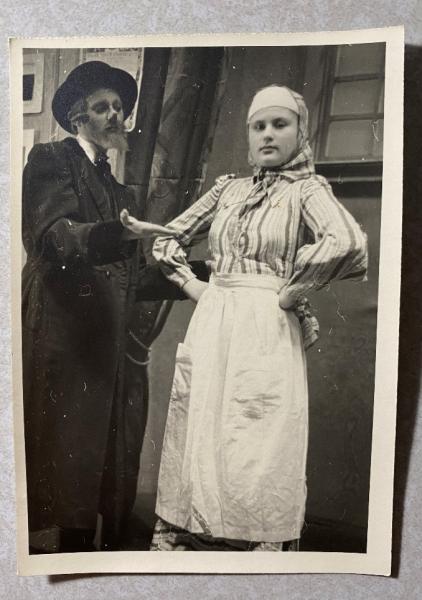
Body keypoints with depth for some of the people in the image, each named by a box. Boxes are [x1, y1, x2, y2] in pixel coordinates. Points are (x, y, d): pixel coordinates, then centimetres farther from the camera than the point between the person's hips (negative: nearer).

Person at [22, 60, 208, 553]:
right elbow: (53, 235, -16)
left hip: (104, 347, 7)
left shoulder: (115, 189, 22)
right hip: (58, 340, -7)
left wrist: (201, 272, 11)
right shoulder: (52, 160, 2)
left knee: (103, 462, 5)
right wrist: (123, 232, -31)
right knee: (60, 454, -5)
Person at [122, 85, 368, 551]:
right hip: (210, 327, 5)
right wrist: (191, 285, 8)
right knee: (197, 442, 9)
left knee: (255, 454, -2)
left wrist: (288, 293, -14)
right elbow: (167, 239, 21)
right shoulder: (227, 189, 14)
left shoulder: (307, 189, -1)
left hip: (266, 333, -5)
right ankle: (178, 543, 22)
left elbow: (346, 244, -22)